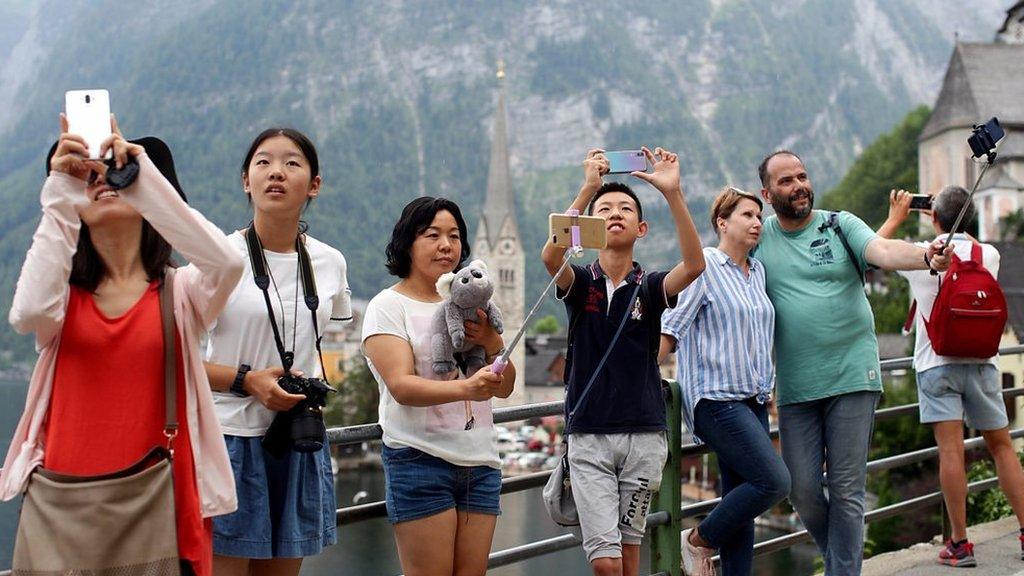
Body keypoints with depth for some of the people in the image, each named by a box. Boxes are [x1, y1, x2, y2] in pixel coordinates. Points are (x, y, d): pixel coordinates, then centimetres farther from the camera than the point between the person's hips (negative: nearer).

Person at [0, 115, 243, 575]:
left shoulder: (180, 292, 1)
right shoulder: (64, 293, 5)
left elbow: (228, 263, -21)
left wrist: (144, 178, -20)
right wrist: (60, 195, -16)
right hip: (64, 502, 1)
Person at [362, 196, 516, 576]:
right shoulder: (388, 306, -1)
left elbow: (504, 388, 11)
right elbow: (402, 386, -16)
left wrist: (492, 342, -9)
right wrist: (465, 388, -33)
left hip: (480, 462, 5)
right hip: (420, 459, -5)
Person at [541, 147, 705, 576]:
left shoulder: (650, 287, 3)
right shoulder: (579, 283, 2)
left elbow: (694, 265, -18)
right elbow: (551, 256, -22)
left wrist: (672, 193, -29)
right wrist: (588, 188, -29)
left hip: (643, 433, 1)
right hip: (588, 435, -1)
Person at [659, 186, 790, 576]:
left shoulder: (757, 272, 15)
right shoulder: (703, 267, -6)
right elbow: (670, 330, -9)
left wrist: (767, 388, 23)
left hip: (752, 401, 8)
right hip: (717, 398, -7)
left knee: (741, 504, 5)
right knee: (774, 481, -16)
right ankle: (698, 541, 2)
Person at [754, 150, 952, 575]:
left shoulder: (840, 225, 2)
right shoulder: (758, 239, 6)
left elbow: (882, 251, -15)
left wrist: (926, 256, -36)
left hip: (853, 378, -2)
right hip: (794, 387, 2)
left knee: (846, 490, -1)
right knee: (802, 489, 3)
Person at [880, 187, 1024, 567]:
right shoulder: (989, 255, 5)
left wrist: (896, 217, 25)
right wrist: (954, 221, 35)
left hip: (936, 363, -3)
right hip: (981, 361, 3)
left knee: (950, 450, -7)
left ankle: (960, 544, -6)